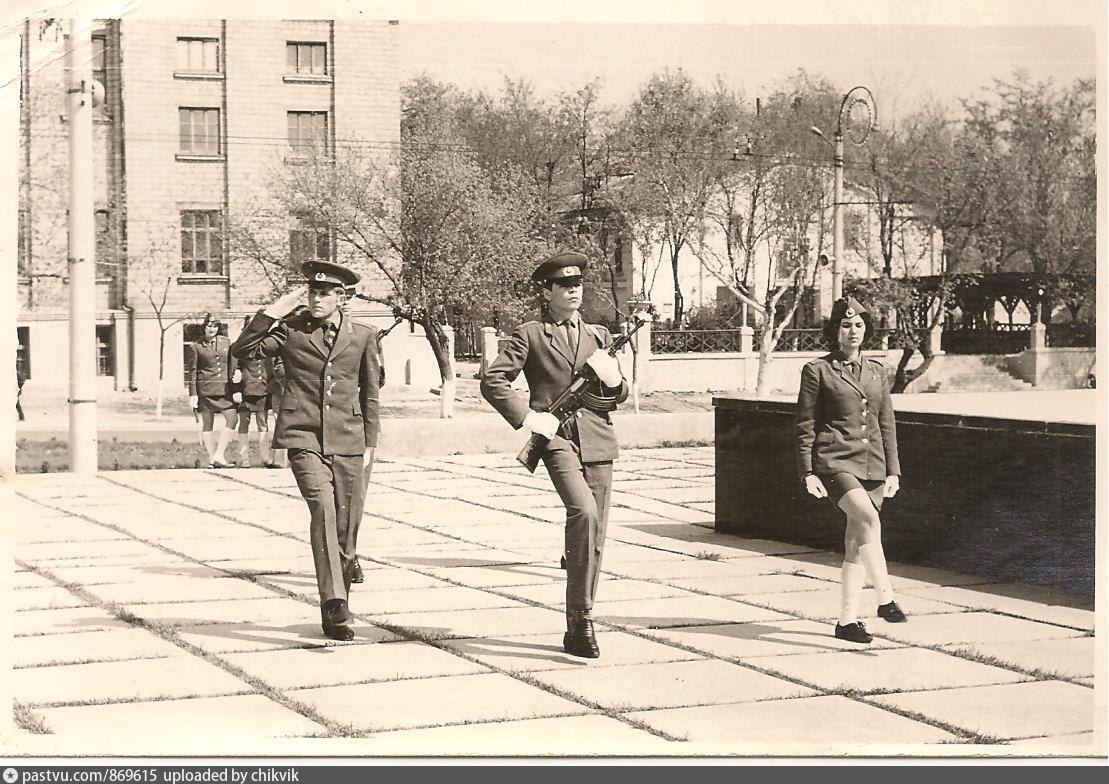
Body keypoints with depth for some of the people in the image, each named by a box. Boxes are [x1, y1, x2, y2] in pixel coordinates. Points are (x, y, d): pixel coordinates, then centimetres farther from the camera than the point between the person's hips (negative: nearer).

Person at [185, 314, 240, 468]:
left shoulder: (226, 343, 9)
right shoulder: (195, 347, 1)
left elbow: (232, 367, 10)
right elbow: (191, 372, 2)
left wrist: (236, 390, 5)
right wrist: (192, 394, -4)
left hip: (224, 389, 3)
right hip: (205, 389, -3)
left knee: (232, 418, -12)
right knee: (207, 424, 1)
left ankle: (219, 454, -7)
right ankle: (211, 458, 7)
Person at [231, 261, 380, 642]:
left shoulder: (363, 336, 10)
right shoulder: (290, 329, 5)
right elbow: (241, 350, -3)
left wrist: (369, 443, 14)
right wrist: (272, 312, -8)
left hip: (347, 442, 2)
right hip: (303, 438, -2)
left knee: (347, 527, 3)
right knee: (323, 509, -24)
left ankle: (338, 610, 19)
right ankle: (333, 603, -30)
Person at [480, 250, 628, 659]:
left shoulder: (598, 336, 18)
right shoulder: (530, 335, 5)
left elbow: (620, 395, 23)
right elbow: (492, 380, -1)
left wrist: (613, 378, 0)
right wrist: (526, 416, -10)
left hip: (597, 439, 5)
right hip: (556, 436, -5)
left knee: (595, 536, 3)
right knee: (583, 511, -27)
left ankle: (577, 631, 14)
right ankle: (581, 618, -21)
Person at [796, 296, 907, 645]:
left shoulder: (877, 371, 13)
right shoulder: (817, 371, 0)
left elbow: (887, 425, 16)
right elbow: (805, 427, -1)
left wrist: (893, 471, 10)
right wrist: (808, 473, -6)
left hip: (872, 465, 5)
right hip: (835, 462, -5)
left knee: (856, 543, 5)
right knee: (868, 519, -28)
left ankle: (847, 619, 12)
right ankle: (885, 598, -27)